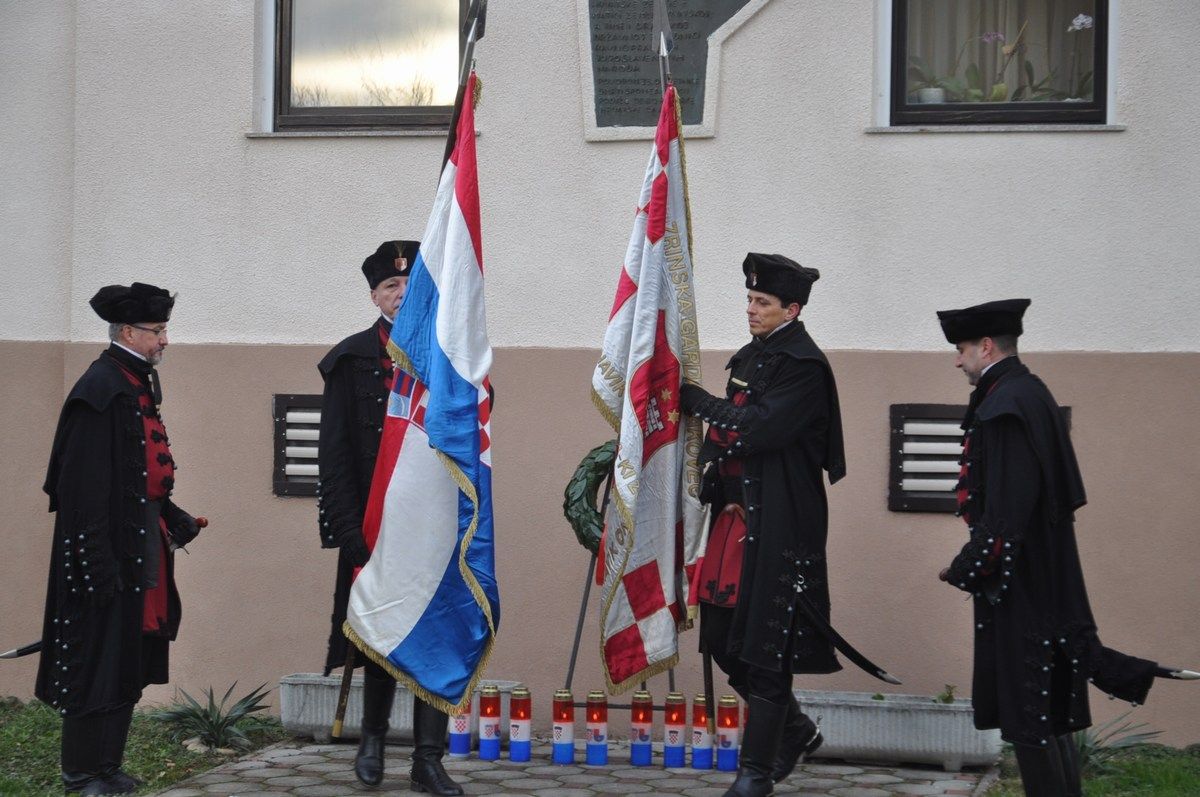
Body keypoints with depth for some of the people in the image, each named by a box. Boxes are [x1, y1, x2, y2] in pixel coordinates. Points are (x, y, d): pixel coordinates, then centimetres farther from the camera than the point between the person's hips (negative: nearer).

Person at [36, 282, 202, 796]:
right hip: (109, 547, -10)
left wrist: (172, 519, 10)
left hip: (141, 544, 10)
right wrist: (99, 560, -22)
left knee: (126, 661, 13)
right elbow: (86, 483, -20)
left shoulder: (137, 384, 13)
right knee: (98, 656, -2)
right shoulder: (101, 389, -16)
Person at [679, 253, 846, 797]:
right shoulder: (752, 356, 16)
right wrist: (713, 486, 12)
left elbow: (760, 428, -22)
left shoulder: (803, 365, -12)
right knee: (722, 635, 11)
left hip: (778, 525, -9)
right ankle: (795, 731, 29)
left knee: (765, 645, -4)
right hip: (737, 513, 9)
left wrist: (696, 400, -14)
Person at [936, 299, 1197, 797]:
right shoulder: (1031, 393, 12)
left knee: (1027, 713, -3)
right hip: (1049, 578, 10)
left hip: (1017, 581, -10)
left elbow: (1008, 506, -24)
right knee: (1052, 706, 15)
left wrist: (968, 568, -16)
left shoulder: (1004, 405, -18)